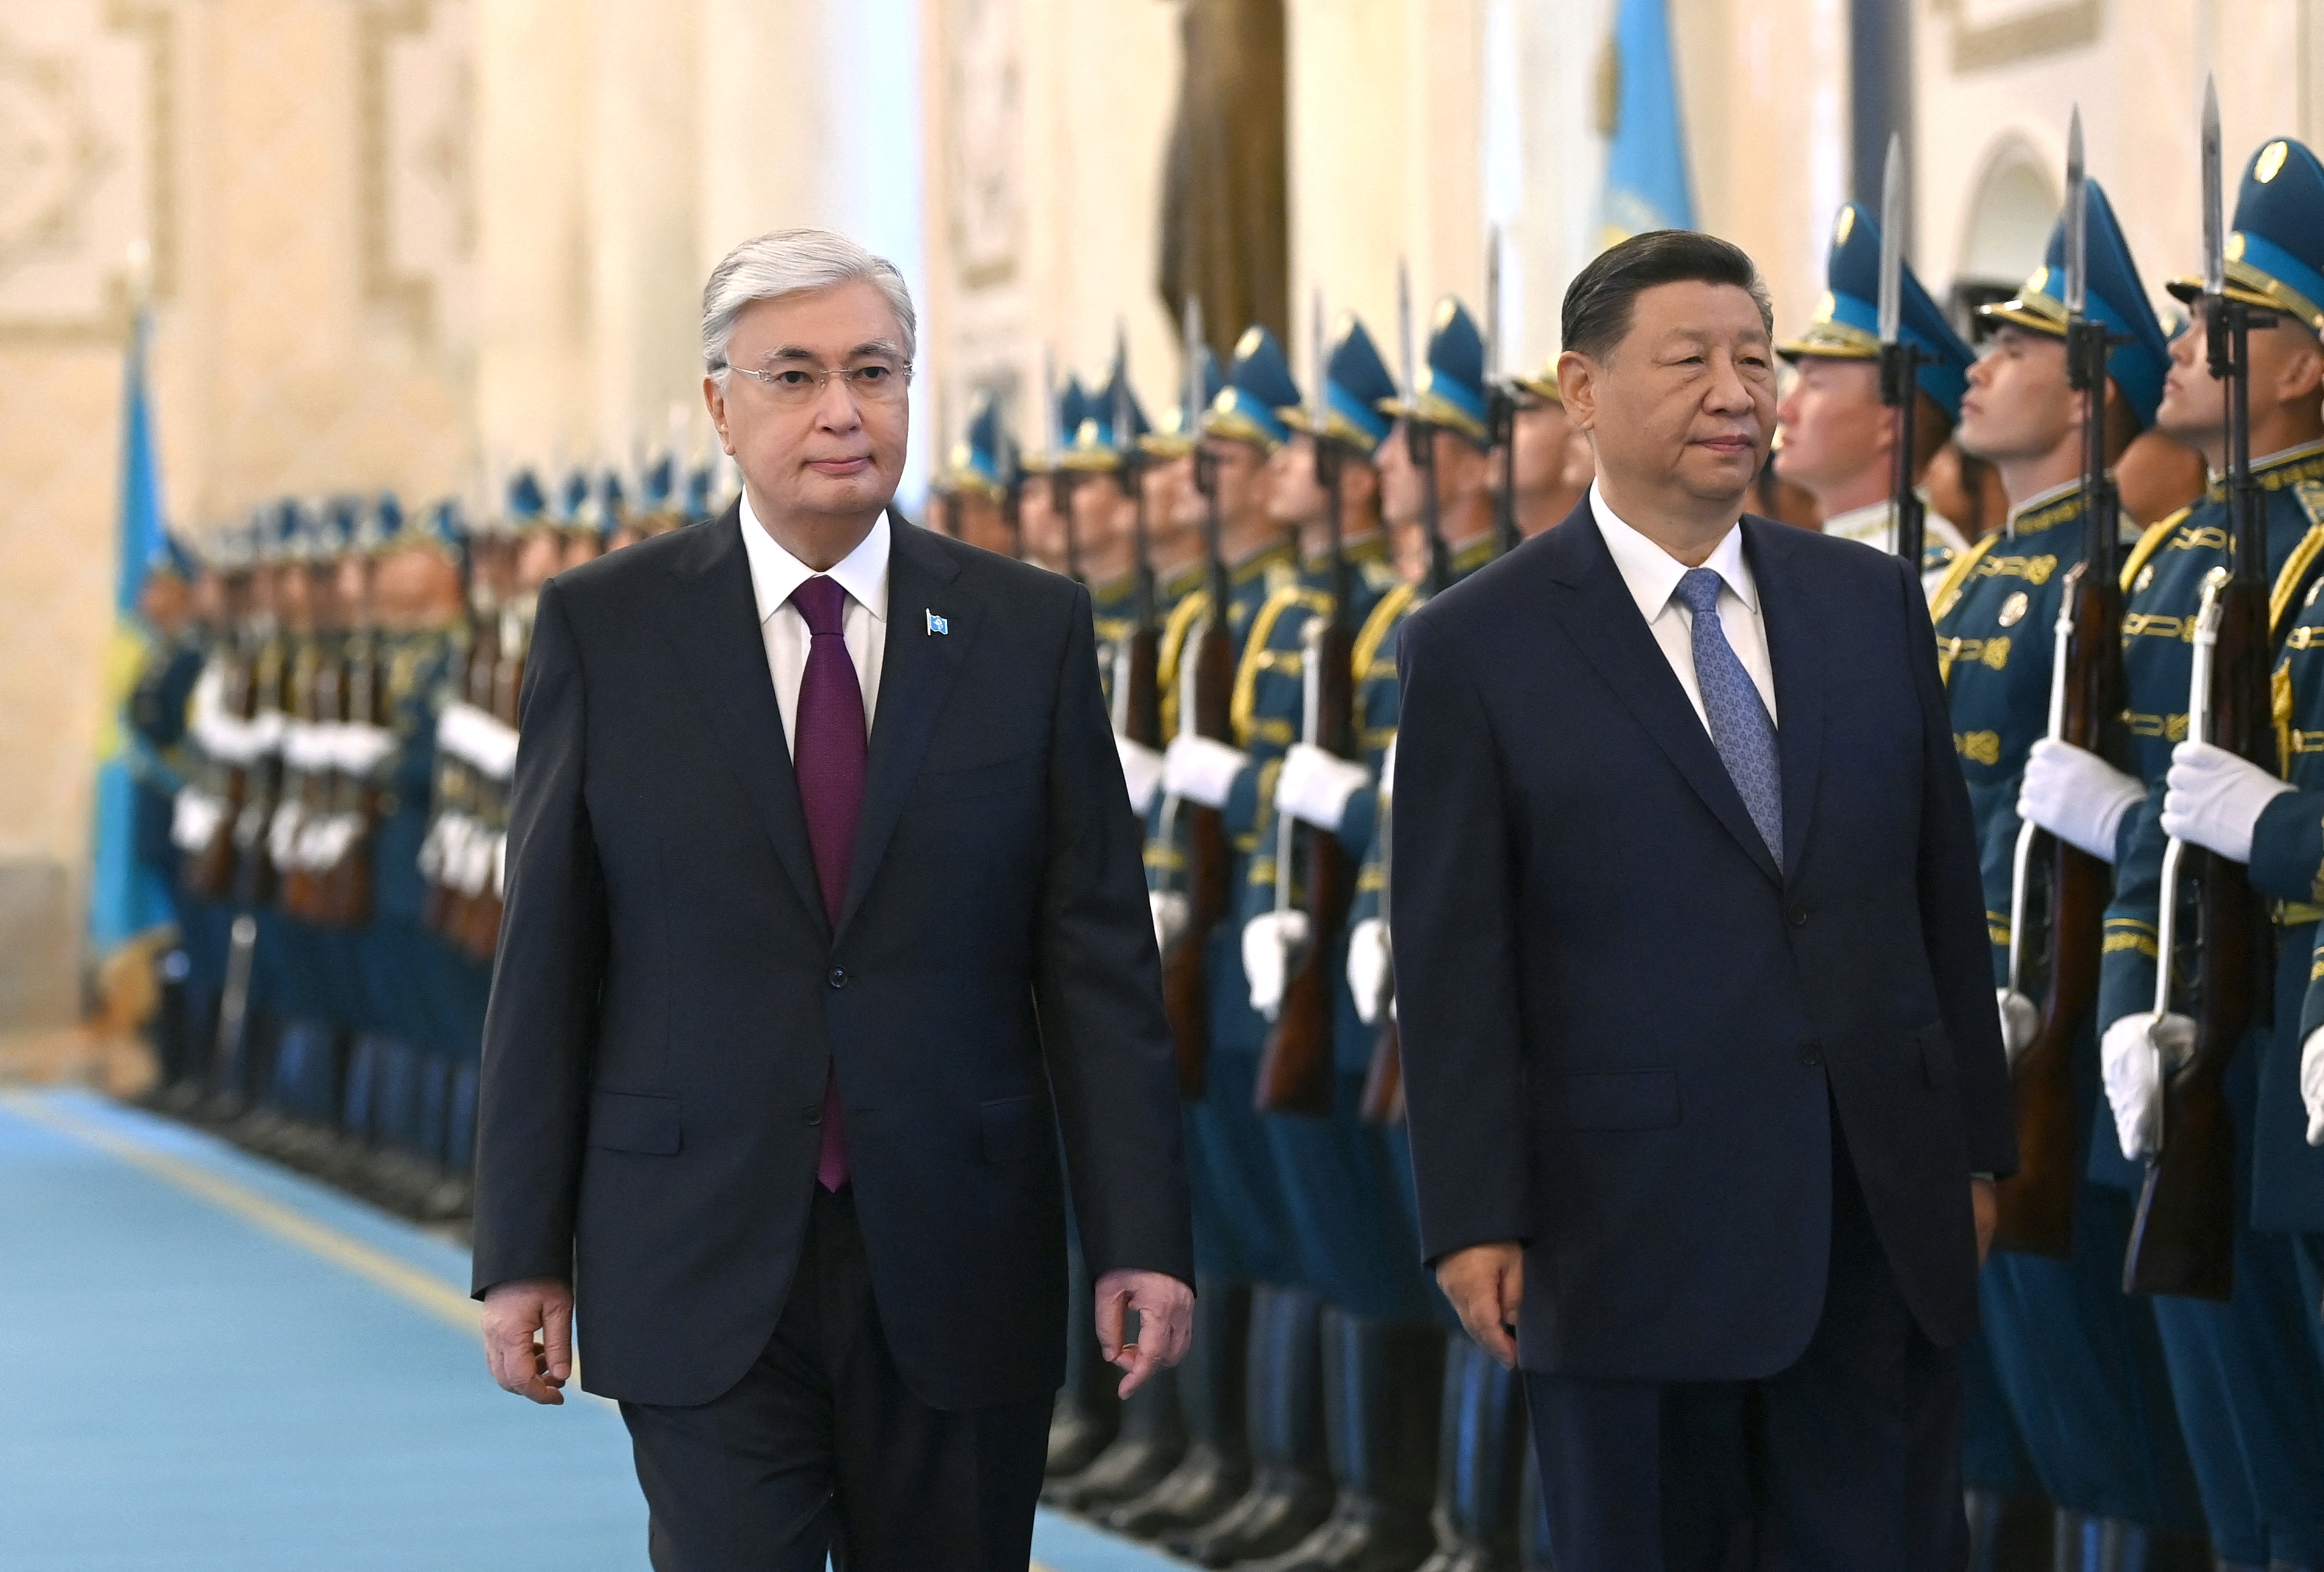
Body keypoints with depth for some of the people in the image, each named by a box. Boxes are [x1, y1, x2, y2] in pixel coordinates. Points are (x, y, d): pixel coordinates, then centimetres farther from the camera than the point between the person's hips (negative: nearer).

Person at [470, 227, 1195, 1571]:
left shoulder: (1029, 630, 4)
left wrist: (1142, 1240, -5)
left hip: (956, 1265, 1)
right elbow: (547, 957, 3)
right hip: (703, 1267, -1)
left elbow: (1101, 956, 2)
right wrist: (522, 1253, 0)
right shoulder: (604, 630, 2)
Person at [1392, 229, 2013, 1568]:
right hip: (1634, 1228, -3)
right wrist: (1476, 1219, -9)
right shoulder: (1480, 648, -3)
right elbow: (1454, 958, -5)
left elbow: (1946, 889, 12)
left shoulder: (1874, 605, 8)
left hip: (1885, 1217, 3)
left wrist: (1976, 1144, 9)